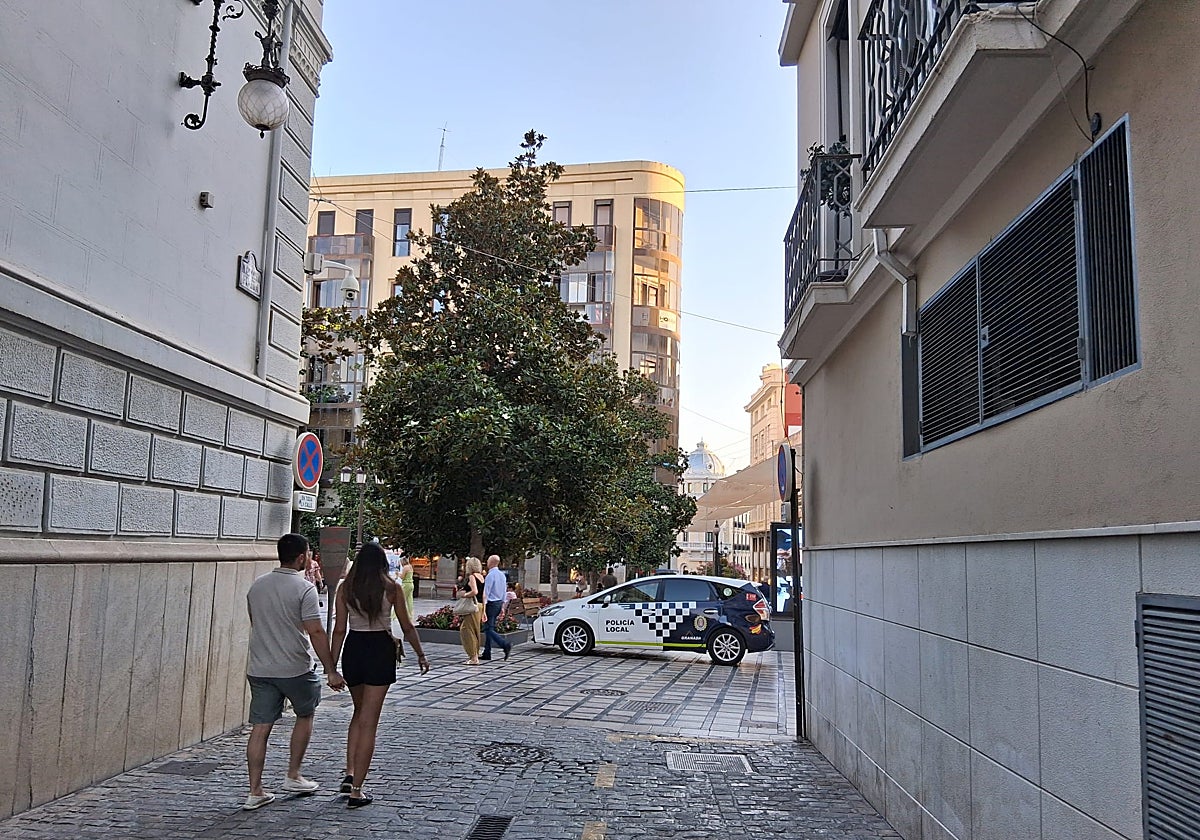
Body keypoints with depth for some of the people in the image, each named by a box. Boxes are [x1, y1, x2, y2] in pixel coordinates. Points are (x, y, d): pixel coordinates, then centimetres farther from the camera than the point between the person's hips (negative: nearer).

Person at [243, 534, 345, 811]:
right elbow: (316, 632, -17)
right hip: (294, 669, -5)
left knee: (260, 727, 7)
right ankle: (293, 777, 20)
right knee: (305, 715, 17)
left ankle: (255, 792, 8)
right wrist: (331, 671, -12)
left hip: (259, 669, 5)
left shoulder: (257, 586, 7)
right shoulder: (304, 589, -14)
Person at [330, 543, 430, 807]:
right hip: (380, 650, -3)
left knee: (359, 712, 24)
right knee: (368, 721, 1)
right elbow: (407, 627, 1)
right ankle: (356, 790, 2)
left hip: (353, 649, 3)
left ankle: (350, 774, 16)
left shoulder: (345, 588, 0)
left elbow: (339, 629, 0)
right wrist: (420, 654, 14)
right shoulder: (391, 588, -4)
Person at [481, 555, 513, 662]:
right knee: (490, 629, 12)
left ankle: (506, 645, -21)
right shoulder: (502, 575, 11)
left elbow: (486, 593, -16)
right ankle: (487, 654, 13)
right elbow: (504, 592, 15)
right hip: (499, 603, 9)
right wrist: (502, 607, 20)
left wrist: (483, 609, -16)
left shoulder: (490, 575, -15)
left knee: (489, 629, -7)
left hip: (491, 604, -9)